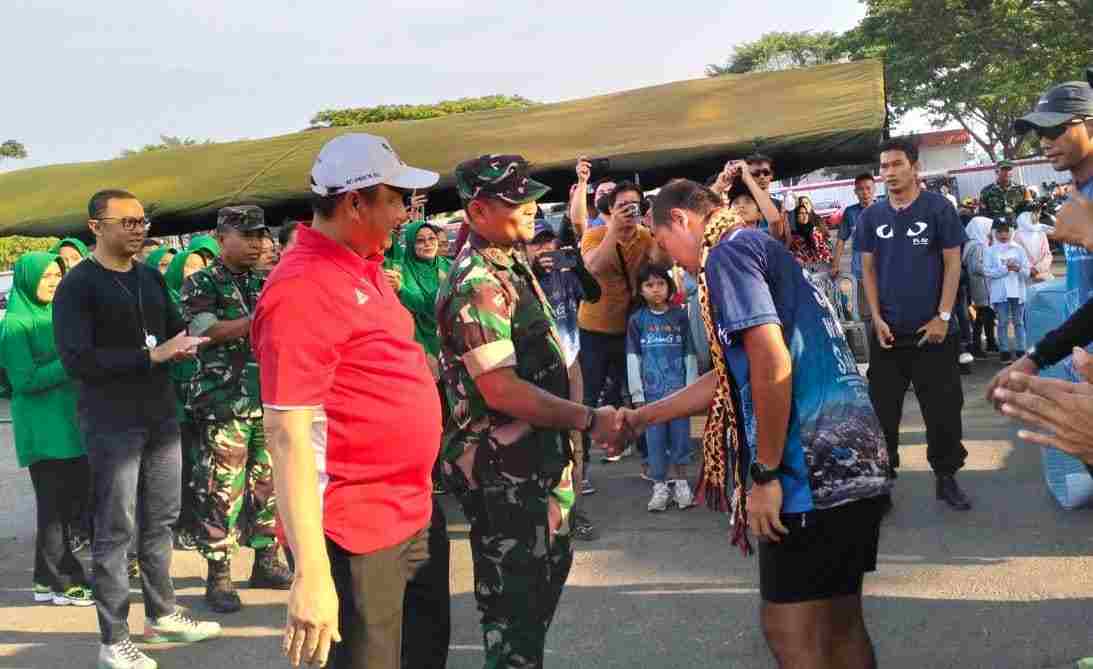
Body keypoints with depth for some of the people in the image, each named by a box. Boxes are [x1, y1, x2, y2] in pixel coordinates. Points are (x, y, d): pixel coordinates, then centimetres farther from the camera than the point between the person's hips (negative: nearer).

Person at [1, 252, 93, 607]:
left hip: (72, 422, 7)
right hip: (43, 428, -7)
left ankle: (50, 577, 19)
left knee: (76, 499, 8)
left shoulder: (57, 314, 15)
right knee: (55, 504, -2)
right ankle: (60, 582, 8)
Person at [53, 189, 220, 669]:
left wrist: (186, 344, -6)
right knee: (115, 530, -1)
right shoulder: (77, 285, -9)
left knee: (160, 520, 15)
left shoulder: (151, 278, 12)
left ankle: (162, 616, 29)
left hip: (161, 416, 7)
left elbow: (175, 331, 18)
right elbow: (76, 360, -18)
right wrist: (150, 356, -21)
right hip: (111, 424, -7)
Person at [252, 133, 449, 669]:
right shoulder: (303, 288, -21)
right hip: (359, 534, -9)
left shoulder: (364, 266, 9)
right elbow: (288, 434, -25)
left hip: (418, 513, 9)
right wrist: (311, 575, -28)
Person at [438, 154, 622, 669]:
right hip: (504, 472, -10)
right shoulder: (477, 285, -22)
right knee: (515, 600, 2)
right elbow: (502, 391, -28)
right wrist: (589, 420, -22)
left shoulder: (512, 265, 10)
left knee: (549, 568, 25)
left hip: (538, 458, 10)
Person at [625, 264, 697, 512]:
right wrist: (637, 393, -2)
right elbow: (633, 358, 3)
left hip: (678, 389, 0)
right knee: (655, 439, 4)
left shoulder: (680, 317, 2)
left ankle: (680, 483, 20)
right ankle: (659, 487, 14)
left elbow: (690, 355, 4)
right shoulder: (637, 320, 2)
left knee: (680, 436, 5)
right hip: (651, 390, 0)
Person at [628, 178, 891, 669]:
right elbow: (732, 378, 27)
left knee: (789, 628, 2)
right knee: (839, 620, 18)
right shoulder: (762, 247, 22)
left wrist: (764, 475, -15)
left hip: (813, 469, -9)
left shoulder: (727, 251, -7)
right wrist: (643, 416, 30)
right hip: (852, 462, 9)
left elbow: (772, 364, -20)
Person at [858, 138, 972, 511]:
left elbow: (952, 264, -4)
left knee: (943, 409, 2)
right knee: (883, 407, 7)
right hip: (887, 330, 3)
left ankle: (946, 477, 16)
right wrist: (877, 318, -2)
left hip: (933, 329, -2)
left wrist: (943, 316, -10)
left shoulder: (939, 208, -3)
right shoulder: (872, 217, 5)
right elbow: (868, 269, 7)